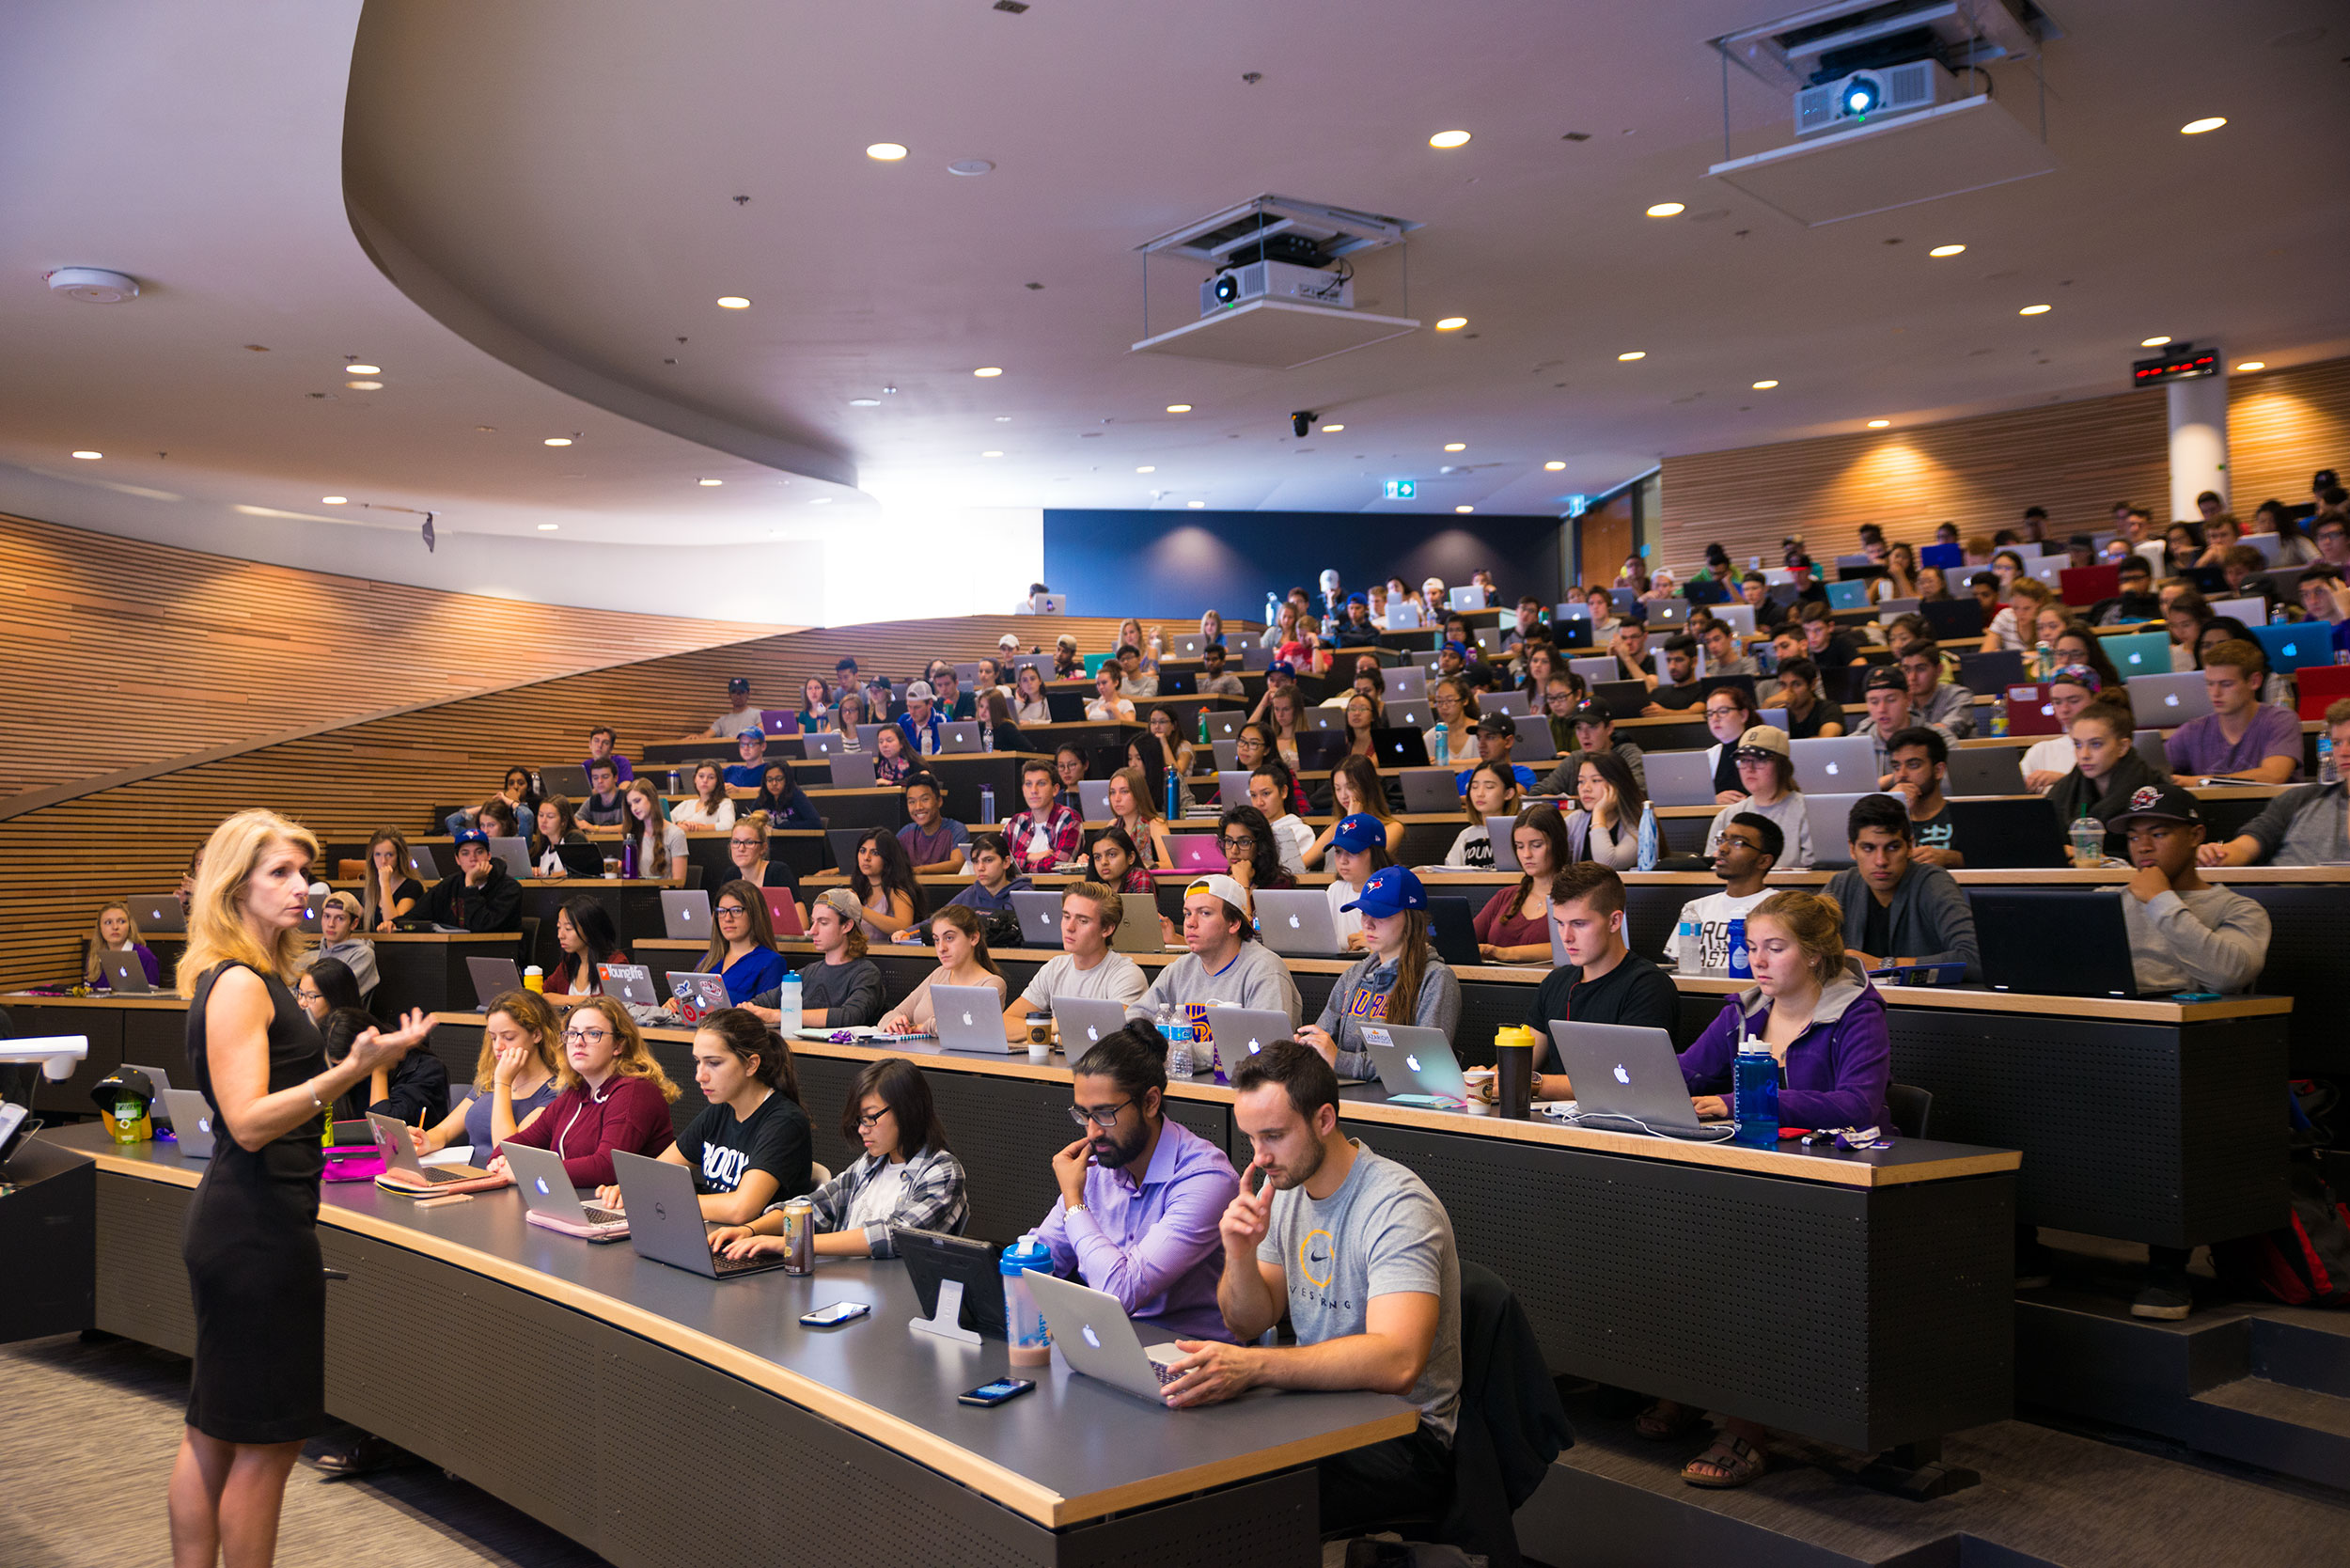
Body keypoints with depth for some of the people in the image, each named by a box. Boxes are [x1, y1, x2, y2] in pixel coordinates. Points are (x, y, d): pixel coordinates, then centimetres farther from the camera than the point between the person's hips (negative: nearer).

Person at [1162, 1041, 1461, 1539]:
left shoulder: (1398, 1208, -20)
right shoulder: (1284, 1186, 6)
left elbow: (1397, 1362, -35)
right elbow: (1249, 1325, 10)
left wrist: (1252, 1366, -43)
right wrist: (1240, 1255, -12)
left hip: (1404, 1438, -7)